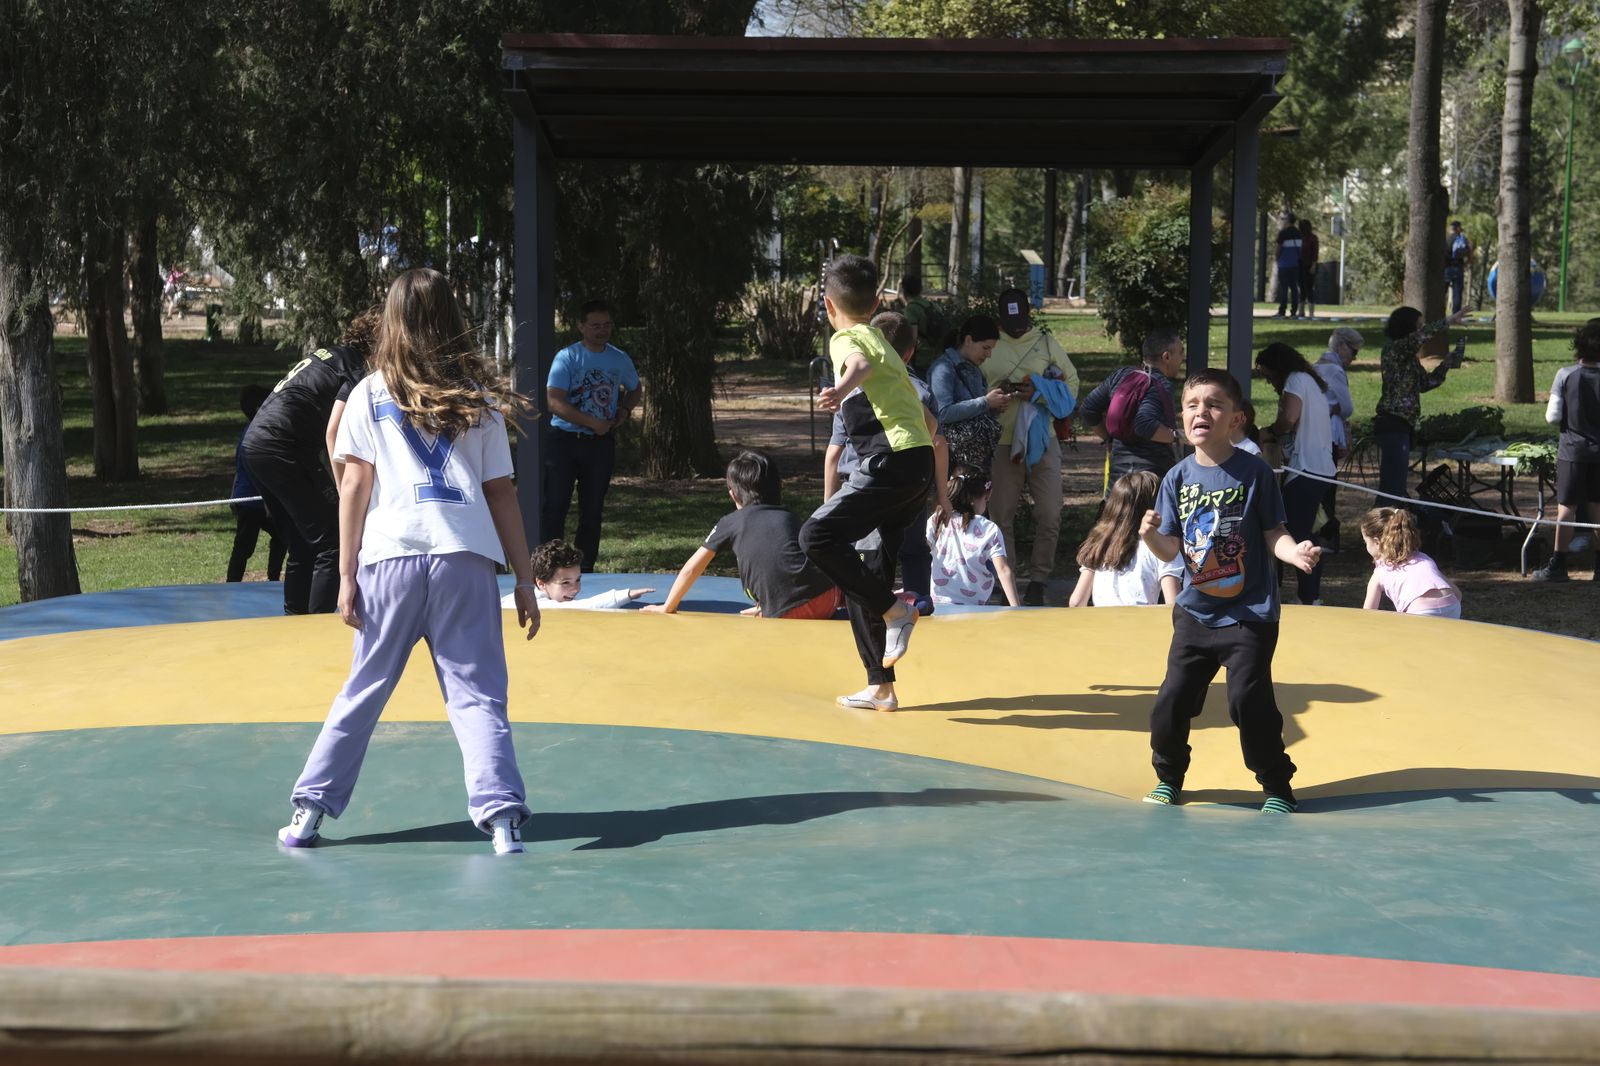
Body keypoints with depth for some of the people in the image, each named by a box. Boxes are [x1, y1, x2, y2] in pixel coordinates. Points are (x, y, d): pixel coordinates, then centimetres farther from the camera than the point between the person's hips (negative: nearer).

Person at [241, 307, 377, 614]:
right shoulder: (356, 370, -6)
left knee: (302, 546, 19)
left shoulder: (328, 355, 21)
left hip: (255, 443, 9)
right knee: (333, 543, -5)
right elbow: (333, 433, -16)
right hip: (282, 449, -9)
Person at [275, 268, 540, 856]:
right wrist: (524, 579, 14)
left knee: (363, 691, 12)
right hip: (466, 558, 0)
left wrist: (347, 574, 7)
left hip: (392, 556, 0)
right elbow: (501, 493, 12)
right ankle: (502, 818, -10)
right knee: (477, 695, 1)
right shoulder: (479, 397, 14)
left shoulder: (370, 394, 11)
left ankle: (310, 810, 18)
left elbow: (355, 485, 6)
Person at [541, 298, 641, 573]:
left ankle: (585, 569, 15)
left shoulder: (619, 359, 7)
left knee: (592, 509, 8)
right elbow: (555, 402, -15)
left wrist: (624, 411, 3)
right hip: (564, 440, -4)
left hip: (601, 444, 4)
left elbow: (634, 390, 25)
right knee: (554, 506, -6)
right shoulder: (567, 357, -7)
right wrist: (592, 423, -18)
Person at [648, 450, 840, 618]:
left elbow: (691, 569, 21)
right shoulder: (788, 517, 25)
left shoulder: (729, 523, 16)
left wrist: (668, 607, 34)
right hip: (825, 598, 2)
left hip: (785, 615, -2)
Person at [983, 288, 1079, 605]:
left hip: (1043, 440, 1)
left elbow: (1072, 381, 4)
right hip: (1002, 443, -1)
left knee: (1049, 516, -1)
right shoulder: (989, 345, 3)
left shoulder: (1046, 342, 7)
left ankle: (1038, 581, 11)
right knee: (1001, 516, 5)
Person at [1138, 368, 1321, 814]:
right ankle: (1168, 777, 28)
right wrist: (1151, 535, -20)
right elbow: (1170, 550, 1)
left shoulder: (1255, 473, -8)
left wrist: (1295, 552, -27)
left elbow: (1273, 535, -6)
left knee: (1249, 701, -8)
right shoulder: (1178, 478, 1)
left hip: (1249, 614, -4)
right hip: (1195, 611, 4)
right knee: (1172, 700, 4)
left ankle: (1278, 787, 11)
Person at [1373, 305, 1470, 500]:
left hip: (1402, 425, 10)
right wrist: (1447, 322, -21)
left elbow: (1426, 382, 23)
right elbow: (1419, 336, -26)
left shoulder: (1410, 356, 18)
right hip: (1393, 424, -10)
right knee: (1394, 484, -13)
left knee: (1391, 483, 11)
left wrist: (1446, 364, 11)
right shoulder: (1394, 349, -9)